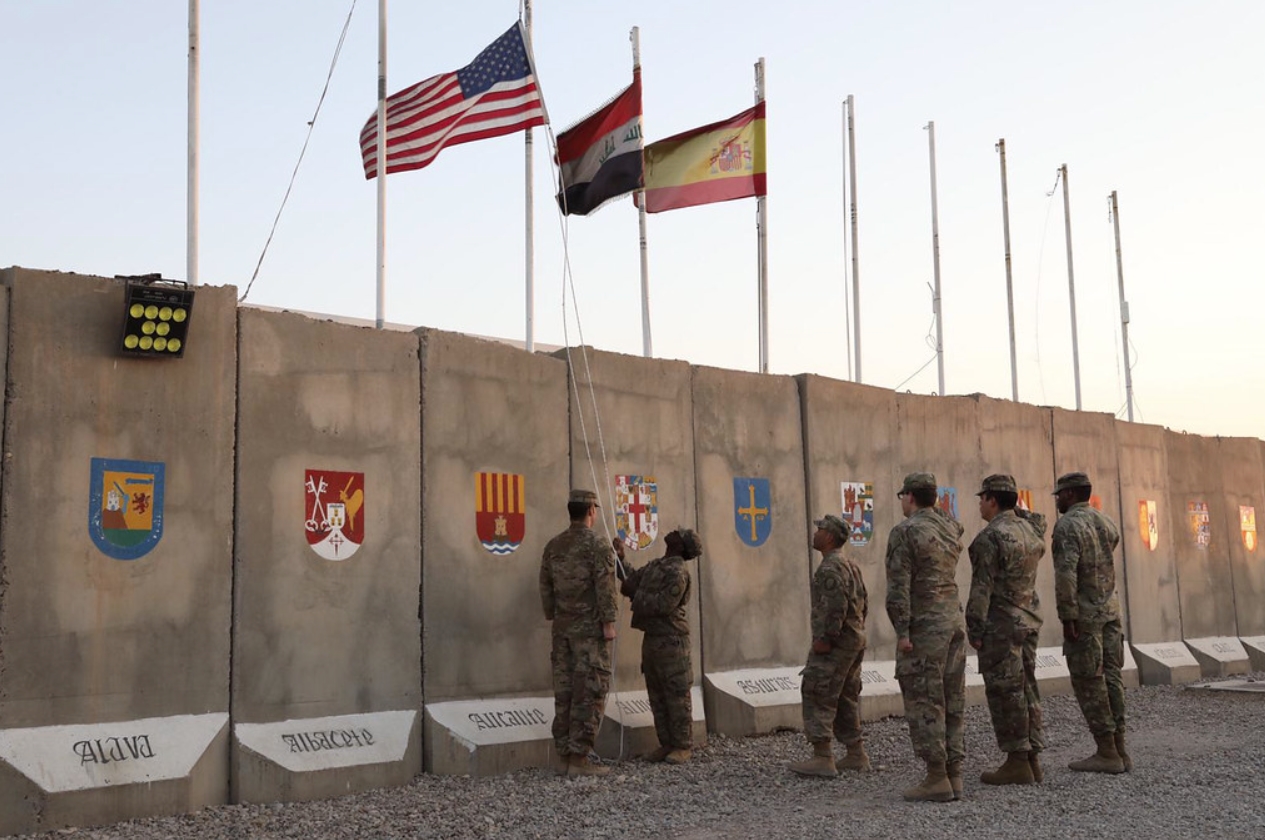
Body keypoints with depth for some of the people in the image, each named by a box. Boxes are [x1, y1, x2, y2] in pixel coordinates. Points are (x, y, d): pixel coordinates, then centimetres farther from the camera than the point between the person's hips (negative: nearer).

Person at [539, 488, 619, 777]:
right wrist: (609, 623, -11)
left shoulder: (553, 546, 10)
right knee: (589, 691, -4)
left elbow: (545, 587, 13)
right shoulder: (597, 545, -9)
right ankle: (579, 757, -6)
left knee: (564, 691, 9)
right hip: (590, 628, -6)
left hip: (562, 628, 7)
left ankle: (564, 754, 12)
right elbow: (604, 586, -14)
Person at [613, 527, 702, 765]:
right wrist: (620, 558, 17)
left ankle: (683, 746, 4)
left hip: (671, 641, -9)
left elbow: (663, 605, -21)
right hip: (651, 638, 9)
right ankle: (666, 743, 18)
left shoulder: (677, 572, -14)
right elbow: (632, 580, 25)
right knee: (657, 696, 11)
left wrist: (635, 595, -12)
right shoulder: (654, 566, 13)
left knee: (677, 696, -3)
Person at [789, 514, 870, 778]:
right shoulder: (850, 565, 17)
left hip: (835, 644, -10)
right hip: (855, 641, 10)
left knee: (818, 697, -7)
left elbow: (836, 606, -25)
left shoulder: (830, 567, -16)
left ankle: (822, 758, -9)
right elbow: (863, 603, 20)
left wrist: (825, 638, -21)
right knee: (846, 698, 15)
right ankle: (856, 755, 18)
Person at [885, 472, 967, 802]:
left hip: (925, 626, -8)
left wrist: (902, 632, -16)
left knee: (924, 703, -4)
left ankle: (937, 779, -5)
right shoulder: (951, 527, 10)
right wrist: (931, 507, 26)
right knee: (952, 701, 10)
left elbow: (899, 586, -16)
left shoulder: (905, 532, -10)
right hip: (954, 619, 8)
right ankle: (954, 774, 13)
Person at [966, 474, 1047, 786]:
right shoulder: (1030, 529, 9)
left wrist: (974, 629, -14)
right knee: (1026, 689, 11)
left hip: (1000, 625, -8)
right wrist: (1016, 510, 21)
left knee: (1005, 692, -4)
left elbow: (982, 588, -18)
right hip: (1028, 620, 8)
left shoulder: (990, 537, -15)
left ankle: (1017, 763, -2)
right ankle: (1032, 759, 14)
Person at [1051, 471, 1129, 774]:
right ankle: (1119, 750, 10)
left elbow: (1065, 574, -22)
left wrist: (1067, 618, -20)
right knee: (1110, 677, 9)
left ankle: (1107, 754, -1)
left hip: (1084, 613, -8)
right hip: (1110, 608, 8)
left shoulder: (1067, 525, -14)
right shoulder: (1106, 522, 9)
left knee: (1088, 683, -2)